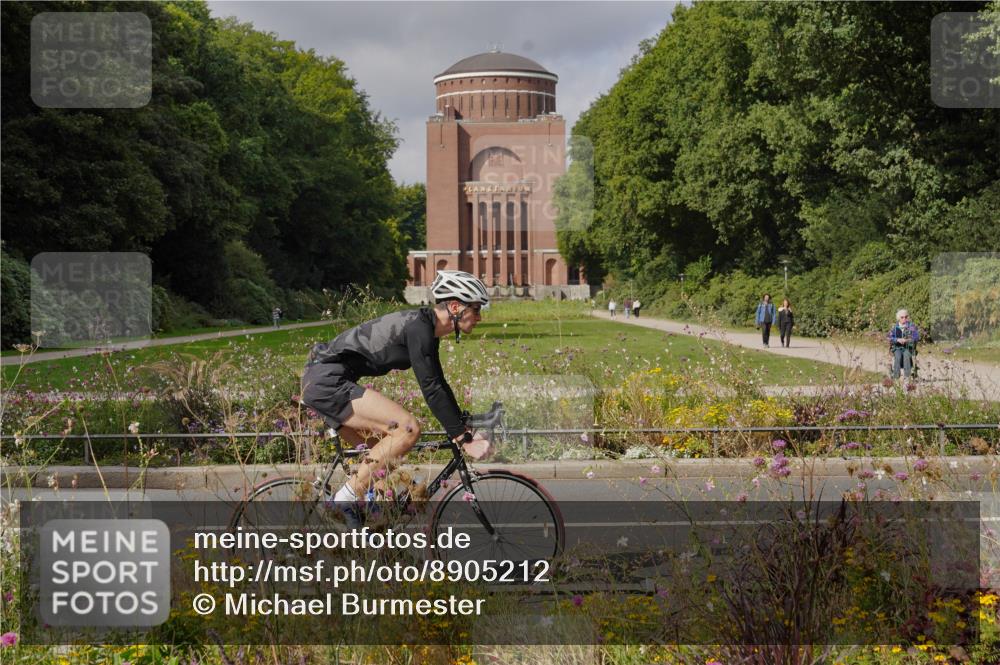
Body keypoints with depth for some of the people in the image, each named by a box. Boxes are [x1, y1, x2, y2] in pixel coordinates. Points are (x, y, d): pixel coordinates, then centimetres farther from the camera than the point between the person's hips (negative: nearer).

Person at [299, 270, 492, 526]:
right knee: (409, 428, -19)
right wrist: (463, 439, -18)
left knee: (380, 460, 16)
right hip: (328, 380, -11)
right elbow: (431, 389, -21)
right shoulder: (418, 327, -17)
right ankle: (348, 496, -14)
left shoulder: (427, 329, 13)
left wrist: (464, 427, 20)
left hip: (321, 381, 11)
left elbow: (438, 384, 22)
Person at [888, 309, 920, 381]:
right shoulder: (894, 327, 8)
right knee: (898, 356, -33)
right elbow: (890, 338, 0)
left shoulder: (911, 326, 5)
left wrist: (907, 340, -21)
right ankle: (896, 377, -36)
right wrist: (898, 340, -20)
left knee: (906, 355, -35)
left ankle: (907, 376, -38)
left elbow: (917, 337, -3)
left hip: (908, 348, -1)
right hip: (897, 348, 1)